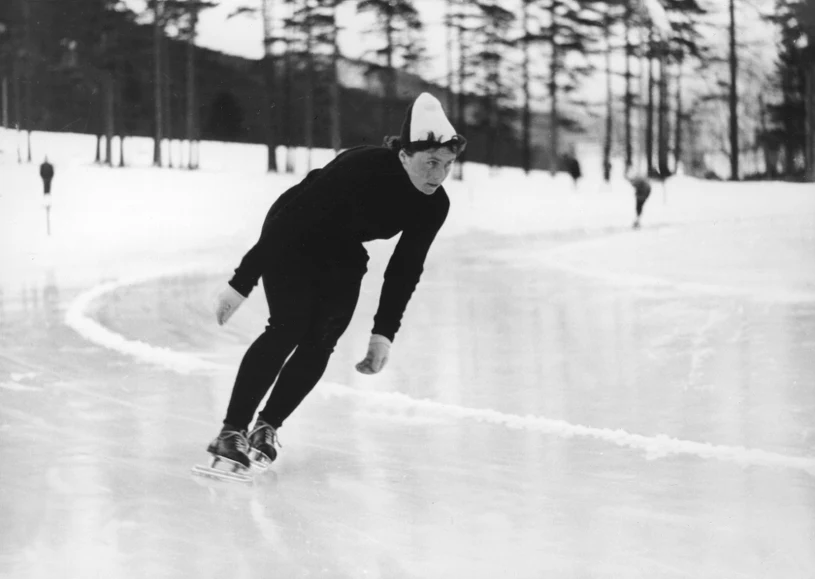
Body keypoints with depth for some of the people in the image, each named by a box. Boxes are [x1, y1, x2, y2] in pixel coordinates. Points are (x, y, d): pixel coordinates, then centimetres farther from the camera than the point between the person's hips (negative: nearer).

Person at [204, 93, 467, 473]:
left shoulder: (434, 206, -18)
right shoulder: (361, 168, -36)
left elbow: (405, 268, -6)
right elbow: (289, 217, -32)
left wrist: (384, 333, -8)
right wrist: (242, 283, -31)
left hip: (342, 255, 6)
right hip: (291, 239, -6)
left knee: (320, 344, -7)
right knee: (289, 327, -20)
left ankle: (267, 428, 7)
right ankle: (231, 432, -16)